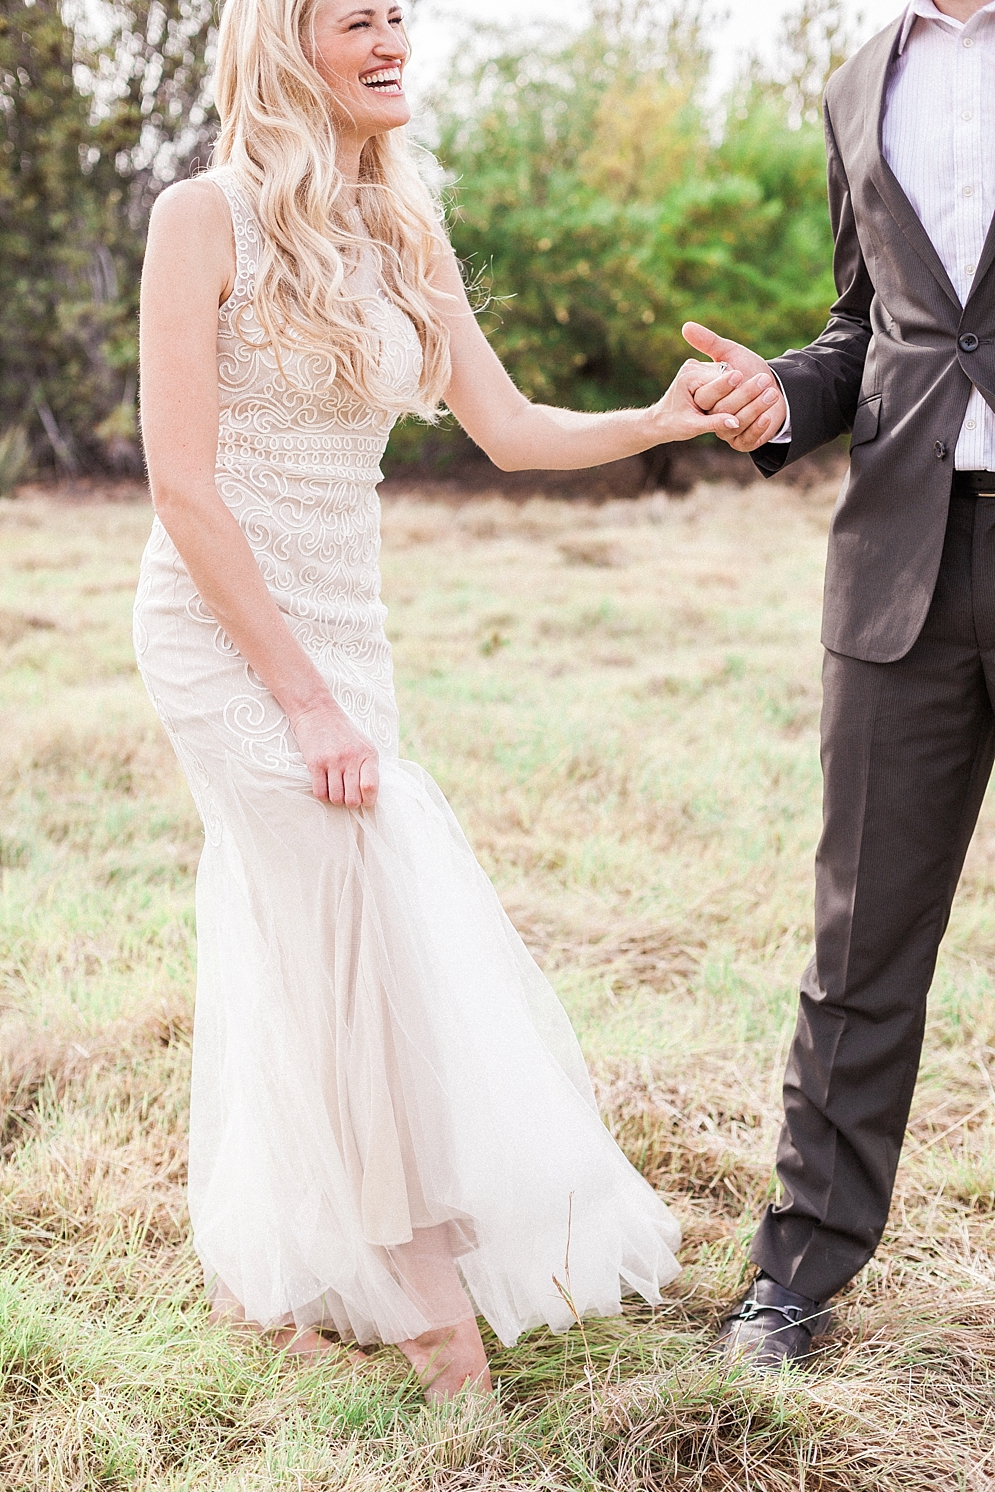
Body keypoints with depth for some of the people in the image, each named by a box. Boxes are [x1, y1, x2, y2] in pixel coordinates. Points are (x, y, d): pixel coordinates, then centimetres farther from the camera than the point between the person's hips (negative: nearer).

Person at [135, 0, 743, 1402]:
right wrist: (303, 699, -16)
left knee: (298, 971, 10)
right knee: (393, 927, -10)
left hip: (342, 636, 6)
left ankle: (276, 1280, 26)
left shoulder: (406, 236, 9)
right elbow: (182, 483, -14)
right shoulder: (208, 216, -10)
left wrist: (662, 420, -9)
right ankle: (429, 1288, 4)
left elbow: (510, 428, 10)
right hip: (224, 636, -6)